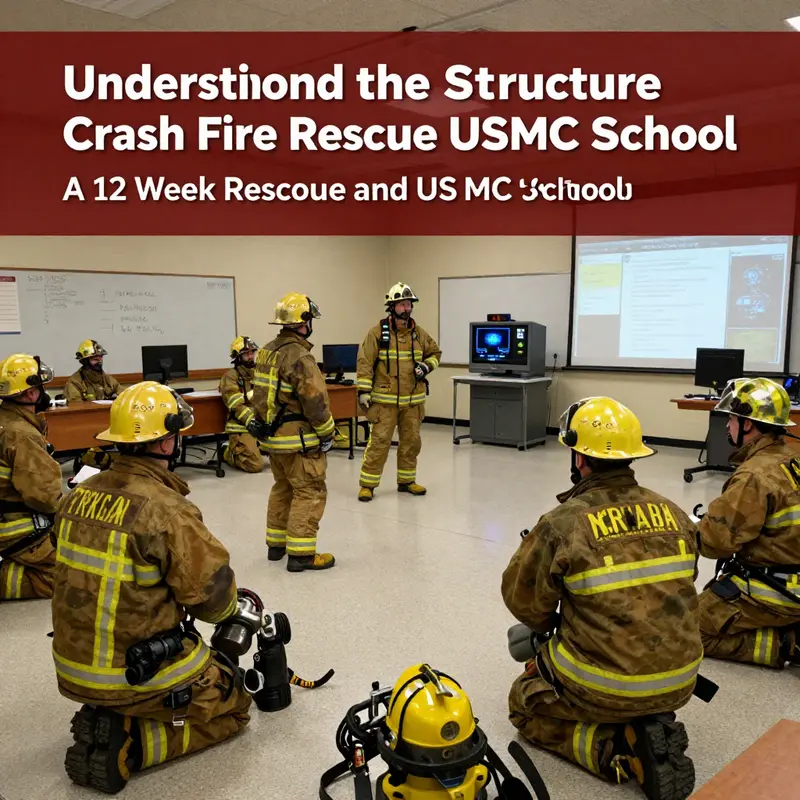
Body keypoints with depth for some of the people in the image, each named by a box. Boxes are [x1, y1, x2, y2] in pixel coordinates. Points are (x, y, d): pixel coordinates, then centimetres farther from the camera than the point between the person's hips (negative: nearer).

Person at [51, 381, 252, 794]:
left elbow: (90, 577, 8)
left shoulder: (78, 497, -4)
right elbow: (213, 596, -18)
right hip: (140, 675, -7)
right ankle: (126, 745, -1)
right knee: (231, 705, 16)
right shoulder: (166, 510, -26)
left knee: (210, 669, 30)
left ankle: (102, 718, 13)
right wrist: (231, 606, 5)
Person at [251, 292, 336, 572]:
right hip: (298, 438, -9)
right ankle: (300, 554, -1)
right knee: (310, 492, -2)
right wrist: (326, 433, -10)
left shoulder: (267, 351, 10)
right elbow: (315, 400, -21)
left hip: (273, 435, 9)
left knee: (283, 488, 20)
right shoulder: (299, 356, -19)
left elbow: (260, 395, 15)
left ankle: (276, 544, 30)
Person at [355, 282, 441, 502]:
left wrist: (426, 366, -2)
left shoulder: (419, 333, 5)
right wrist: (363, 391, -13)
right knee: (379, 441, -5)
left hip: (412, 399, 5)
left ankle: (406, 481, 27)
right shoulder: (378, 332, -7)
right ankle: (367, 484, 6)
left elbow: (435, 353, 19)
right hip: (385, 399, -4)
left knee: (411, 441, 12)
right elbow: (365, 362, -8)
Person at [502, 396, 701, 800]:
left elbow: (522, 600, -6)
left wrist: (550, 627, 17)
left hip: (604, 688, -5)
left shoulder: (562, 524, -19)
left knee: (525, 703, 23)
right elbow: (676, 589, 10)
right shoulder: (673, 514, -4)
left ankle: (618, 750, 0)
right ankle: (654, 726, 8)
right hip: (679, 682, 6)